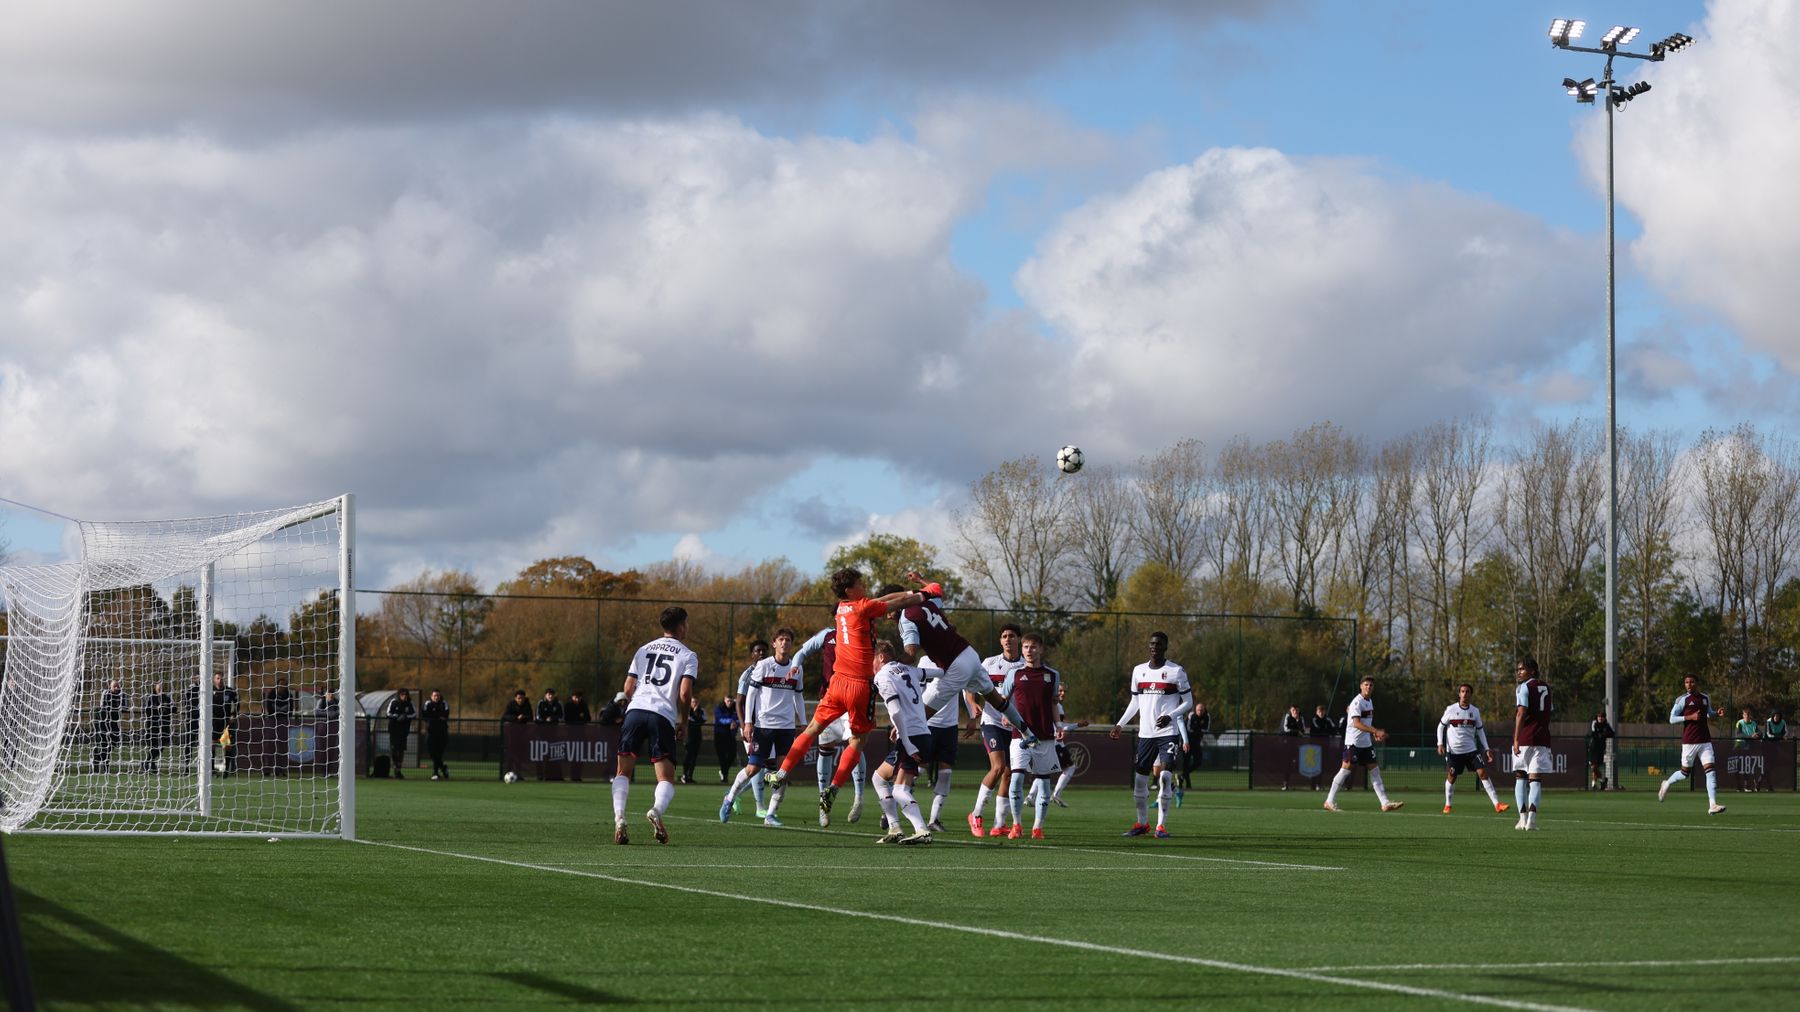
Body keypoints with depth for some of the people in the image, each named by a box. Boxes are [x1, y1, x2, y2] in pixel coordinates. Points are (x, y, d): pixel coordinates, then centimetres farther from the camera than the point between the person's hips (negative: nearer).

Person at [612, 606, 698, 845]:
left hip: (636, 710, 3)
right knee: (666, 778, 3)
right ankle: (656, 811, -28)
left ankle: (619, 818, -11)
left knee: (624, 771, 11)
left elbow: (628, 688, 15)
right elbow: (685, 693, -4)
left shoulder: (644, 650, 20)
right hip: (663, 716, -3)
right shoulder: (688, 656, 7)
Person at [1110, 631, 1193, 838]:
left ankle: (1161, 825, -9)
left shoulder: (1176, 672, -3)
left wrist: (1170, 716, -16)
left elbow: (1188, 703, -1)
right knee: (1139, 779, 5)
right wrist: (1120, 724, 11)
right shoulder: (1139, 671, 11)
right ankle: (1142, 823, 20)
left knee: (1165, 776, -16)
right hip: (1145, 734, 5)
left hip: (1168, 733, -5)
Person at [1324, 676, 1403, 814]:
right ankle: (1330, 802, 2)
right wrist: (1376, 731, -32)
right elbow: (1357, 723, -25)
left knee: (1374, 770, 4)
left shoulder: (1369, 701, 12)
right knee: (1345, 770, -6)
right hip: (1353, 742, -8)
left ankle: (1385, 803, 3)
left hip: (1366, 743, 8)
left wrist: (1375, 733, 15)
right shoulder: (1357, 702, -15)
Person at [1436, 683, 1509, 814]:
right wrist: (1440, 744, -8)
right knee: (1451, 777, 1)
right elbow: (1441, 726, 5)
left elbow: (1480, 730, 13)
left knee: (1482, 773, -9)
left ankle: (1497, 804, -11)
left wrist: (1487, 749, 8)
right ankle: (1447, 805, 20)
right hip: (1453, 751, -2)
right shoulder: (1451, 709, -4)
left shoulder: (1475, 711, 4)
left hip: (1471, 749, 2)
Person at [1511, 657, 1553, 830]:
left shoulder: (1523, 688, -5)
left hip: (1524, 740, -4)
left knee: (1520, 777, 10)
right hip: (1542, 739, 4)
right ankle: (1531, 818, -19)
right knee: (1535, 779, -3)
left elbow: (1521, 713, -14)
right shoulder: (1546, 687, 15)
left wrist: (1516, 739, -18)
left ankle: (1523, 817, 5)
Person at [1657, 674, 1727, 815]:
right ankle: (1667, 784, 35)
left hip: (1705, 741, 3)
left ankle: (1713, 805, -13)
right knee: (1685, 773, 4)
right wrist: (1690, 717, -17)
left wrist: (1717, 713, 5)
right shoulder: (1682, 700, -3)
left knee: (1710, 770, -9)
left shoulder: (1706, 698, 11)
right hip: (1689, 742, -3)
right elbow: (1672, 719, -5)